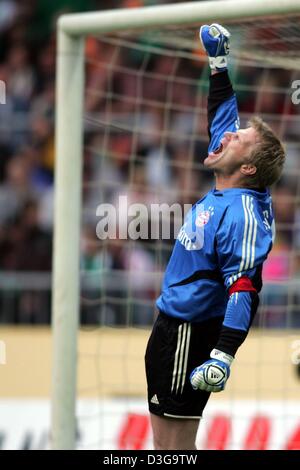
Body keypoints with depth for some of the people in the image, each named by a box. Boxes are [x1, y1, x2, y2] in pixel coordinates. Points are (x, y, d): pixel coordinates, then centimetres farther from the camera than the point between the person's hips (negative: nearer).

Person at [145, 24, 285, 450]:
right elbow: (221, 118, 22)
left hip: (190, 334, -10)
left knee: (175, 445, -9)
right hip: (171, 327, 10)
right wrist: (218, 64, 24)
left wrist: (224, 355, -38)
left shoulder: (242, 215, -20)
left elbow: (244, 291, -28)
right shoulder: (223, 193, 6)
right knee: (162, 441, 14)